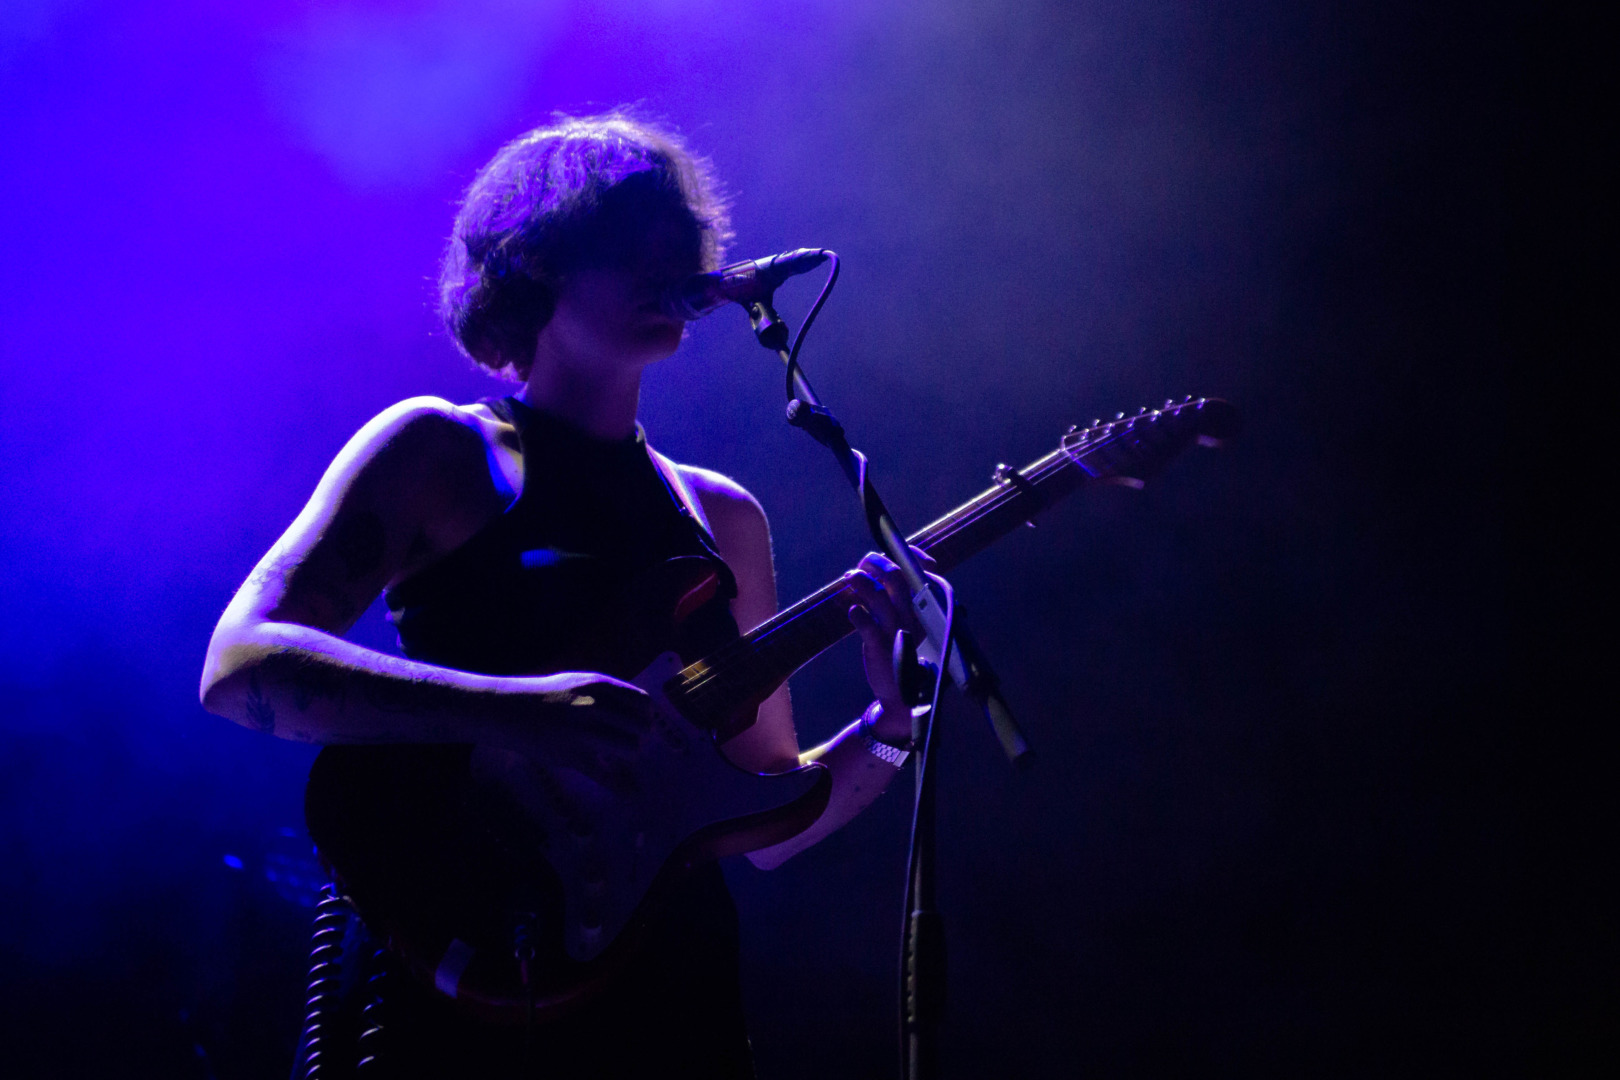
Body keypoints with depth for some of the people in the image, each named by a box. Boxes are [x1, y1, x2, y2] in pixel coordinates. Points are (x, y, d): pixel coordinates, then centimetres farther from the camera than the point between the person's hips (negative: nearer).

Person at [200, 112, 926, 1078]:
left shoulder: (723, 516, 16)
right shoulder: (441, 452, 1)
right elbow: (240, 666, -13)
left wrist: (892, 726, -2)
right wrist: (514, 713, -24)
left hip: (671, 988, 5)